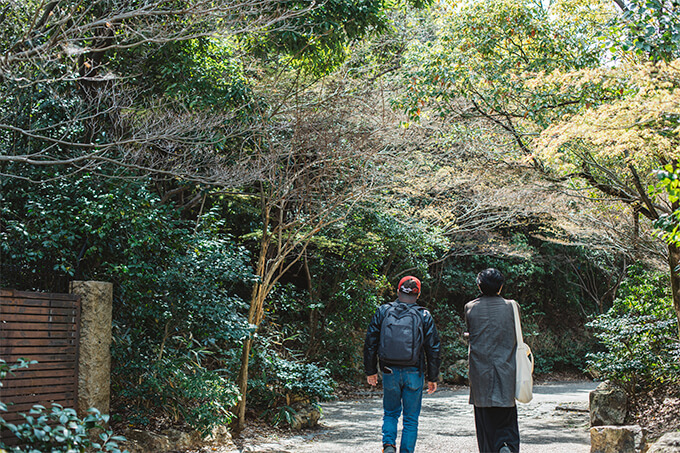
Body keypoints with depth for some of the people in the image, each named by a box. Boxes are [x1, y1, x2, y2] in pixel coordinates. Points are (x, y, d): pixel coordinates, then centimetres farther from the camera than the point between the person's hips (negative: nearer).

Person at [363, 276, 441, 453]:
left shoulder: (383, 312, 1)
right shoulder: (424, 316, -1)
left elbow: (370, 343, 3)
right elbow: (433, 349, 1)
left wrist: (371, 371, 12)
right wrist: (432, 377, 8)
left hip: (389, 372, 1)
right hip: (413, 373, -1)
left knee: (390, 413, 17)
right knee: (411, 418, 10)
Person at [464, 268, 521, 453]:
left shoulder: (470, 308, -2)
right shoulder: (511, 307, -2)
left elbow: (469, 335, 8)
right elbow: (516, 338, 7)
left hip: (480, 372, 0)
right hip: (505, 372, 0)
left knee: (484, 419, 8)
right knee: (506, 418, 6)